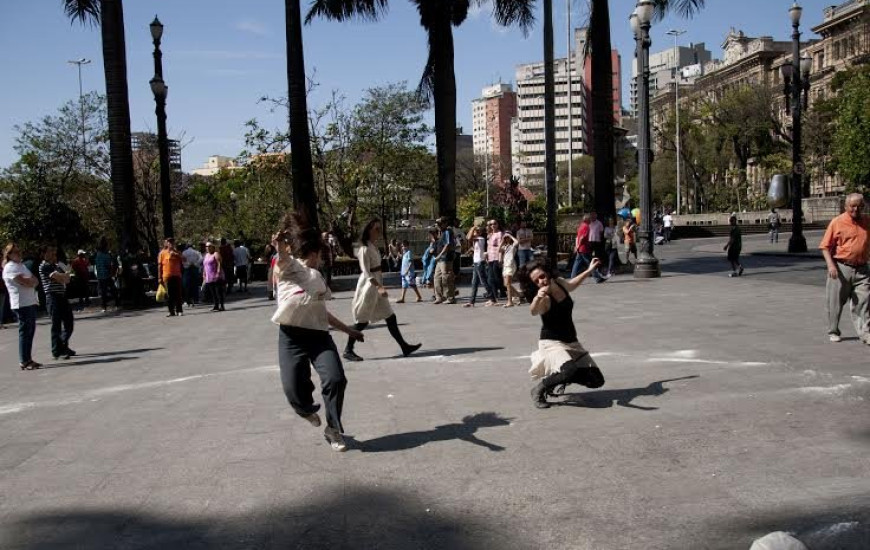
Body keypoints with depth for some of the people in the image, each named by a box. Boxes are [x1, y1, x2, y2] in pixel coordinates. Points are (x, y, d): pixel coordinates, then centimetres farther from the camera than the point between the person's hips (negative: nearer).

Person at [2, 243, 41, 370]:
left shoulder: (21, 265, 19)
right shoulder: (10, 267, -9)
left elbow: (35, 281, 14)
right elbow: (25, 282, -19)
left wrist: (29, 281, -6)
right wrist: (32, 280, 1)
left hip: (31, 302, 9)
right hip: (21, 304, -9)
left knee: (30, 330, 11)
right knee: (25, 331, -7)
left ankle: (28, 359, 17)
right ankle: (23, 361, -3)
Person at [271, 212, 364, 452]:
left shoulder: (318, 278, 22)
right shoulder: (288, 267, 2)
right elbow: (284, 257, -23)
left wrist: (347, 329, 32)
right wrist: (280, 246, -45)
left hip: (319, 335, 5)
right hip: (292, 336, -5)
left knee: (336, 379, -14)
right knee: (294, 390, -9)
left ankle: (333, 429, 8)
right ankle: (308, 409, 29)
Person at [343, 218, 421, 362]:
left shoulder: (374, 246, 12)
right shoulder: (365, 249, -15)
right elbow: (366, 272, -21)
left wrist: (380, 285, 15)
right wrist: (378, 287, -29)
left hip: (377, 285, 9)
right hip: (368, 285, -9)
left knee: (390, 317, 7)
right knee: (362, 321, -2)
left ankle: (404, 346, 10)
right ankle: (348, 350, 8)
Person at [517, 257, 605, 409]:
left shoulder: (559, 283, -1)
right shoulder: (544, 299, -23)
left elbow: (571, 285, 25)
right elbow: (533, 311, -47)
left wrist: (589, 271, 31)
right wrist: (537, 298, -67)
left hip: (572, 342, 7)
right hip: (552, 343, -7)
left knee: (596, 380, 4)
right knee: (570, 371, -36)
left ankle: (558, 379, 27)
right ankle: (539, 389, -10)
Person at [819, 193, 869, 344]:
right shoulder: (837, 222, -3)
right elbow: (825, 246, -4)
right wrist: (830, 264, -16)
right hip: (841, 268, -2)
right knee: (836, 302, 7)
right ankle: (833, 332, 21)